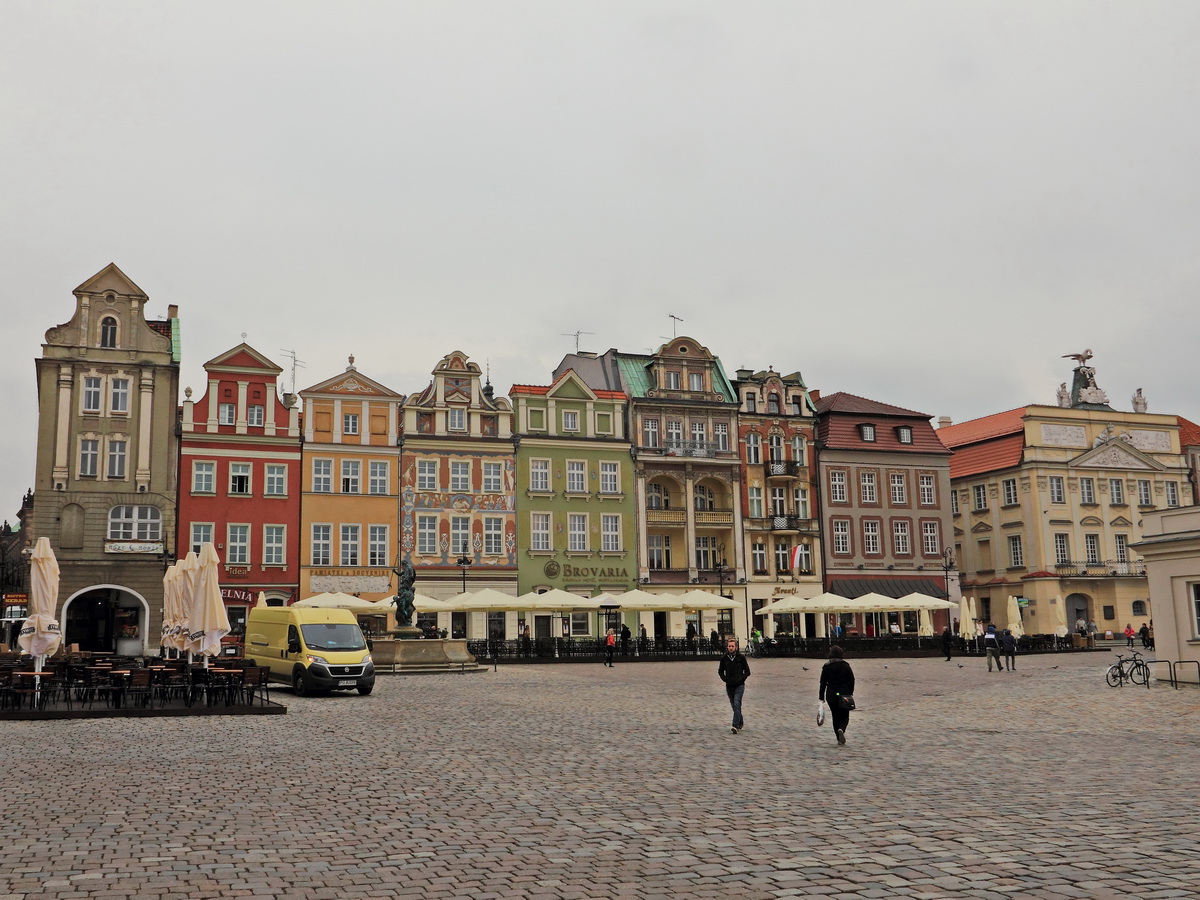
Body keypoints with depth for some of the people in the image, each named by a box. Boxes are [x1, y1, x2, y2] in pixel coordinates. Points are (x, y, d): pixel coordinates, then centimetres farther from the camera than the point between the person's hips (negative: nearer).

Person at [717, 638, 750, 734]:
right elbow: (720, 671, 15)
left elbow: (747, 672, 2)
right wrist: (725, 679, -1)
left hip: (739, 685, -4)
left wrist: (741, 679, -10)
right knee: (734, 706, 12)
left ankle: (735, 726, -23)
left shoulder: (741, 657, -3)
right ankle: (741, 723, 32)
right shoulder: (724, 658, 3)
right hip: (729, 686, 4)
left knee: (736, 704, -18)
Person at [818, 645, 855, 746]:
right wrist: (850, 693, 12)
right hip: (844, 694, -1)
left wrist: (821, 696, 2)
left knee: (835, 716, 13)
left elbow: (823, 683, -3)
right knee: (845, 716, 9)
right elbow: (851, 680, 0)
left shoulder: (826, 667, -4)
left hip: (831, 696, 1)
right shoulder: (846, 666, -3)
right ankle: (842, 729, -22)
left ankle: (839, 739, 11)